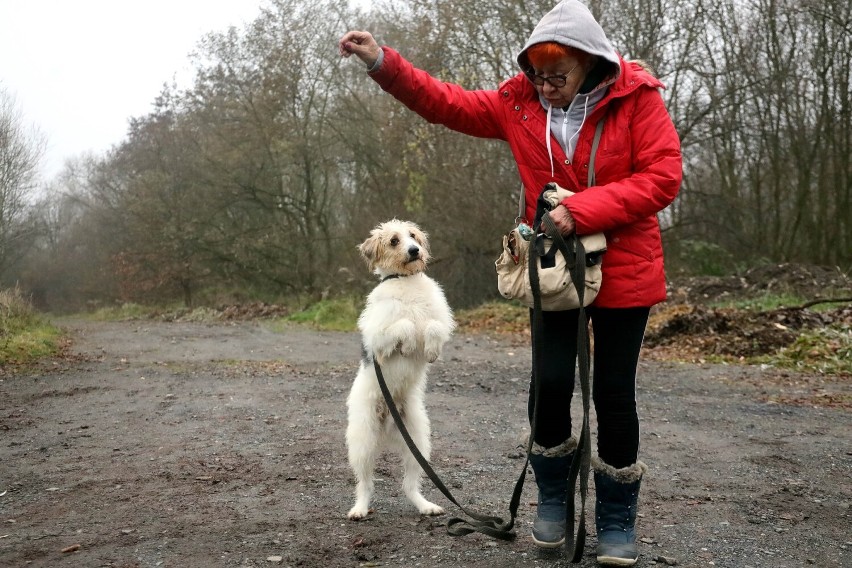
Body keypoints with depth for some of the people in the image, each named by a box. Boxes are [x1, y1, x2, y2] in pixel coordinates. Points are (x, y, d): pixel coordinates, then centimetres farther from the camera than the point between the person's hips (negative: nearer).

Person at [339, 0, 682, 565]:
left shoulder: (636, 97, -11)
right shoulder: (520, 102, 0)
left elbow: (663, 176, -16)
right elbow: (445, 101, 2)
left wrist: (582, 210, -23)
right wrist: (382, 62, -9)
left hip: (623, 271, -3)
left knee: (614, 392, 2)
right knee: (550, 383, 0)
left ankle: (617, 518, 19)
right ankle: (553, 498, 24)